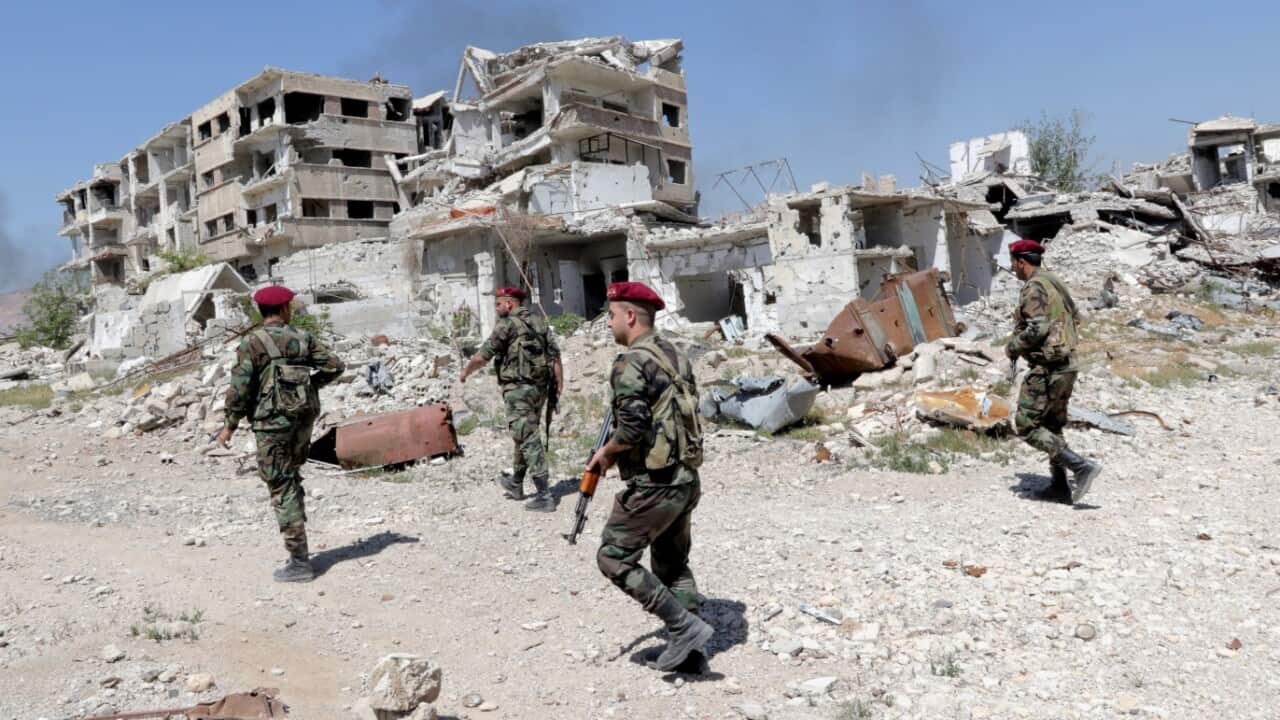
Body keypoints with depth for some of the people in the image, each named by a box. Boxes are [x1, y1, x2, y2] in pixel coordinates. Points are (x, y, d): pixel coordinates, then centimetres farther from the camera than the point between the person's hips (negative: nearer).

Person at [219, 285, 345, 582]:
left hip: (273, 420, -5)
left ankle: (299, 562, 0)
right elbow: (335, 365, 5)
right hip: (305, 415, 5)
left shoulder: (252, 343, -6)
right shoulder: (302, 338, 6)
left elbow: (240, 388, -8)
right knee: (290, 477, 21)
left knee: (282, 488, 0)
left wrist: (230, 426, 1)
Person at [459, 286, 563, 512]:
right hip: (539, 387, 7)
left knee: (528, 439, -6)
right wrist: (559, 384, 8)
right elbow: (555, 355, 7)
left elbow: (483, 356, -6)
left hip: (518, 388, -7)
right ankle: (515, 484, 36)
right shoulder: (539, 322, 11)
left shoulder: (507, 325, -8)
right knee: (526, 436, 20)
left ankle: (544, 495, -10)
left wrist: (465, 372, 11)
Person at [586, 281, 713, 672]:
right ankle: (689, 647, 23)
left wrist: (606, 453, -4)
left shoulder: (631, 363, -15)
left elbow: (632, 428, -24)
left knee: (614, 559, 4)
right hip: (687, 480, 9)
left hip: (653, 485, -9)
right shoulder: (676, 356, 12)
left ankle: (685, 626, 1)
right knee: (673, 564, 19)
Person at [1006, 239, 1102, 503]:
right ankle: (1060, 485, 20)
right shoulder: (1055, 282, 16)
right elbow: (1074, 317, 23)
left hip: (1047, 366, -10)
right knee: (1052, 425, 18)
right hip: (1067, 364, 10)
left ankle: (1081, 466, -13)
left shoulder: (1034, 287, -13)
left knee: (1027, 426, -6)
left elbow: (1037, 328, -23)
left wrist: (1013, 346, -9)